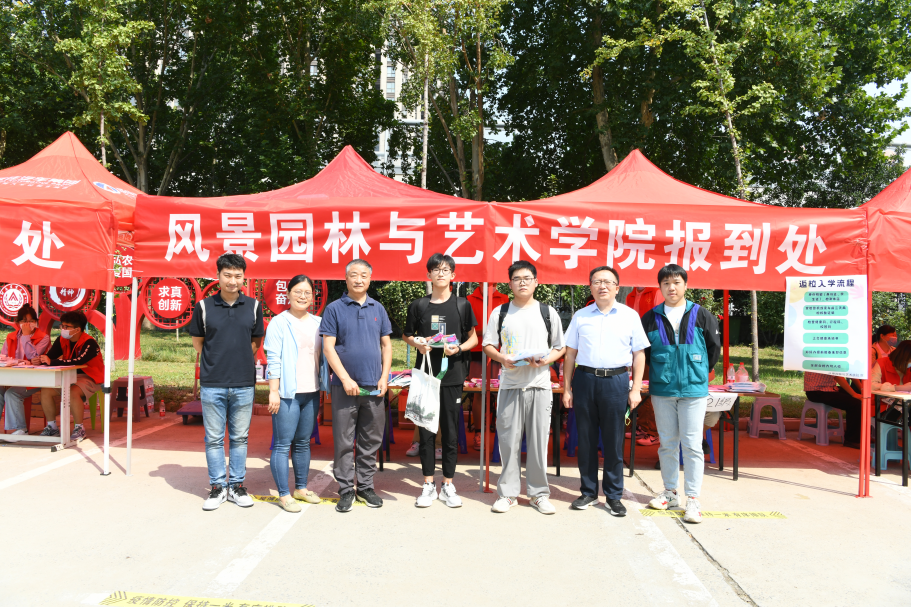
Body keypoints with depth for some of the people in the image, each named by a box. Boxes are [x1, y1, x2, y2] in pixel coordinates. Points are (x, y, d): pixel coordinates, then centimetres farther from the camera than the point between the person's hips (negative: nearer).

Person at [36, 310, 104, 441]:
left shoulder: (89, 343, -20)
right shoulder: (62, 340, 3)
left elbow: (78, 361, -34)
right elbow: (49, 356, -1)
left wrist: (51, 362, -36)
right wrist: (40, 360, -26)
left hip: (88, 378, -7)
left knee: (72, 393, -34)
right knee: (45, 391, -13)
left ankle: (79, 429, -17)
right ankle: (52, 427, 3)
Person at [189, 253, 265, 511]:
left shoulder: (253, 306, 3)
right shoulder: (204, 306, 0)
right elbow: (197, 341, 10)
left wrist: (239, 359, 6)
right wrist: (217, 360, 8)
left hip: (244, 383, 1)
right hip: (212, 383, -1)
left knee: (240, 437, 10)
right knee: (214, 438, 7)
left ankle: (237, 485, 22)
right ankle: (218, 487, 19)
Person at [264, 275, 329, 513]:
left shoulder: (318, 323, 12)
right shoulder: (279, 323, -3)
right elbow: (273, 359, -8)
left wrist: (326, 384, 14)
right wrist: (273, 391, -12)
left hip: (311, 392, 5)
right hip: (287, 393, -5)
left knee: (303, 443, 14)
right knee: (283, 444, -1)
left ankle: (301, 488, 25)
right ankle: (284, 495, 8)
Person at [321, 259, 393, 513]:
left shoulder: (378, 308, 10)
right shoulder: (334, 309, 0)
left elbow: (386, 345, 12)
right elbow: (328, 347, -5)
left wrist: (384, 377, 0)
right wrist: (346, 379, -13)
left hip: (374, 387, 3)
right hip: (344, 386, -3)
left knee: (371, 440, 10)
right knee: (344, 441, 2)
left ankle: (365, 486, 23)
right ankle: (346, 489, 13)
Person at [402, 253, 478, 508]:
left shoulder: (462, 305, 3)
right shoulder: (418, 305, 5)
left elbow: (473, 338, 9)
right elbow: (407, 335, 14)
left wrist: (459, 348, -11)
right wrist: (418, 344, -7)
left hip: (452, 375, 0)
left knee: (450, 432, 5)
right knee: (426, 431, 6)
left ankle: (448, 486, 17)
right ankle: (428, 485, 18)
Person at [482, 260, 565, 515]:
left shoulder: (548, 312, 8)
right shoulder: (500, 312, 8)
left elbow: (561, 347, 11)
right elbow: (488, 345, 9)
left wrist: (545, 360, -9)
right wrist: (502, 358, -12)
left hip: (540, 384, 0)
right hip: (510, 384, 0)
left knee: (539, 441, 3)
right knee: (509, 440, 2)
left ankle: (539, 493, 17)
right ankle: (508, 492, 15)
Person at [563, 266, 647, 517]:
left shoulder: (630, 315, 5)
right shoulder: (580, 316, 8)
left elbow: (639, 354, 6)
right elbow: (570, 354, 10)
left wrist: (636, 389, -1)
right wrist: (567, 388, 6)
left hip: (616, 380, -1)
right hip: (585, 379, 2)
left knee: (614, 441, 4)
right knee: (586, 439, 7)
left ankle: (614, 496, 16)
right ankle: (588, 492, 21)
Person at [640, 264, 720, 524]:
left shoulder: (701, 315, -1)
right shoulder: (651, 318, 3)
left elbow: (714, 347, 8)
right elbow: (642, 351, 12)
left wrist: (700, 373, 11)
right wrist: (659, 373, 11)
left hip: (694, 389, -2)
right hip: (662, 390, 2)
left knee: (692, 444, -1)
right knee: (667, 443, 12)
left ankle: (693, 499, 7)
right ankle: (670, 492, 25)